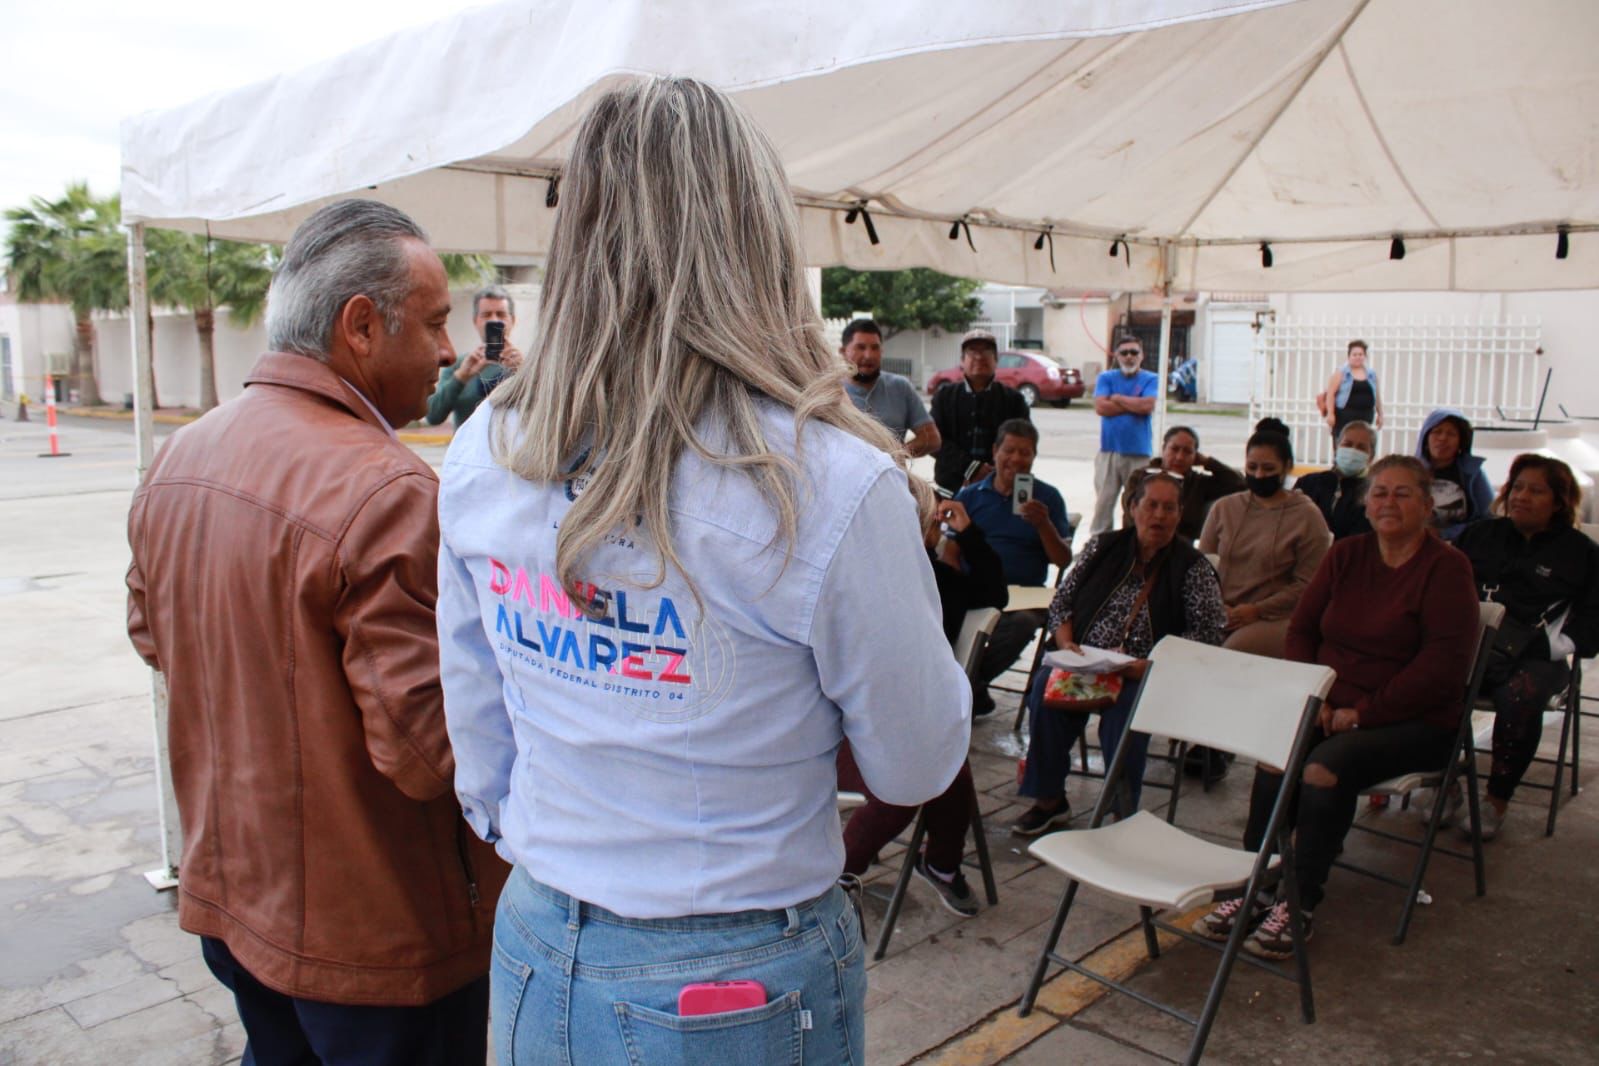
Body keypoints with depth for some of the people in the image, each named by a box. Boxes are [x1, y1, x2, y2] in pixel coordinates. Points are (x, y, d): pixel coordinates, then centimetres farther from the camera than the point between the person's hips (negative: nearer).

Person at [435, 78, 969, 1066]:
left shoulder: (483, 457, -9)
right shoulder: (834, 484, -24)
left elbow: (478, 735, 4)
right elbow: (919, 768, -10)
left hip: (534, 956, 4)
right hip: (737, 987, -3)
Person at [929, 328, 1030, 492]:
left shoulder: (1013, 399, 9)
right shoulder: (945, 395, 11)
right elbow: (936, 439, 1)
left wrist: (994, 474, -13)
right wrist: (970, 467, -13)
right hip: (952, 485, 0)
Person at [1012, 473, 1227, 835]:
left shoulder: (1192, 567, 3)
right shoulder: (1103, 547, 12)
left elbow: (1207, 632, -6)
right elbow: (1062, 602, 13)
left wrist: (1155, 664, -17)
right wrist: (1066, 644, -6)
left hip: (1146, 674, -3)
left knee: (1124, 709, -35)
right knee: (1046, 686, -27)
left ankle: (1123, 814, -18)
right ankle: (1049, 799, -14)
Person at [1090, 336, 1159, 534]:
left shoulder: (1152, 379, 5)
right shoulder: (1106, 378, 9)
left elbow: (1148, 406, -12)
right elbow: (1100, 406, -7)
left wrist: (1118, 398, -2)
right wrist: (1134, 405, -5)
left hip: (1139, 453, -1)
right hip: (1109, 451, 1)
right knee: (1103, 502, 1)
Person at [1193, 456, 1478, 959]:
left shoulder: (1446, 568, -5)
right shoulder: (1346, 554, 11)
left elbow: (1443, 667, -14)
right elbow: (1302, 629, 12)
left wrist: (1362, 712, -17)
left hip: (1414, 720, -4)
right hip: (1333, 707, 4)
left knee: (1326, 768, -31)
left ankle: (1301, 906, -18)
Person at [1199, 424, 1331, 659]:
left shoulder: (1306, 516, 5)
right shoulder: (1223, 508, 16)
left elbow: (1307, 584, 0)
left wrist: (1257, 610, -10)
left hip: (1273, 619, -3)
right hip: (1219, 614, 3)